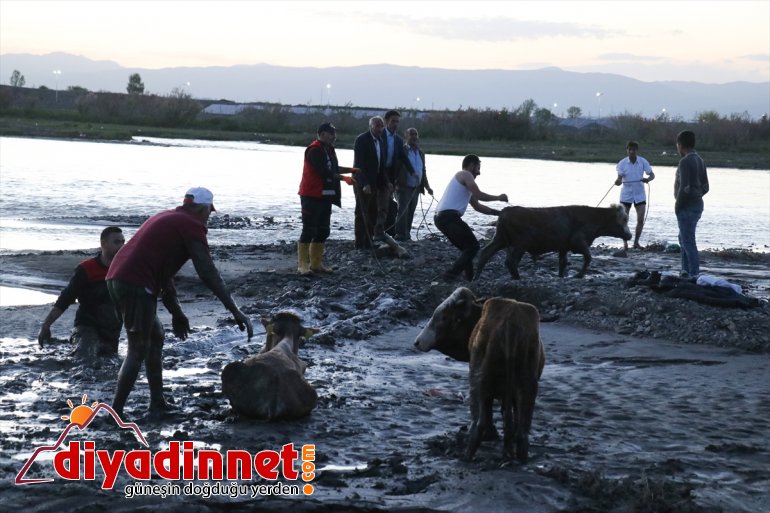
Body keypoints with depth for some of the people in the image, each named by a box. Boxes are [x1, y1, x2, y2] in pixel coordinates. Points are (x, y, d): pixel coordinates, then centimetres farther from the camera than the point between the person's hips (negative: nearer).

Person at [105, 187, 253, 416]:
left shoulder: (166, 218, 27)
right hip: (136, 285, -9)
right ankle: (116, 412, -10)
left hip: (116, 278, 9)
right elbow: (208, 274, -9)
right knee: (138, 350, -6)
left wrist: (176, 312, 32)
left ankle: (158, 403, 23)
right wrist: (235, 311, -8)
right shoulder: (192, 226, -2)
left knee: (155, 336, 20)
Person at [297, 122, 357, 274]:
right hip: (311, 197, -10)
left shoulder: (328, 149, 15)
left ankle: (316, 264, 18)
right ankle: (303, 265, -6)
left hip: (325, 196, 10)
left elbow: (333, 168, 22)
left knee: (323, 231, 11)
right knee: (309, 231, -8)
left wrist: (351, 170, 10)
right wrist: (344, 178, -22)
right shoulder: (315, 150, -15)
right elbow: (324, 172, -22)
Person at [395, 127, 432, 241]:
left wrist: (426, 186, 17)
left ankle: (407, 234, 15)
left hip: (416, 188, 6)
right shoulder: (402, 150, -6)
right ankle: (400, 235, -7)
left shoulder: (421, 152, 14)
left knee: (410, 213, 9)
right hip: (404, 187, -6)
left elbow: (423, 171, 22)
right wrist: (396, 184, -18)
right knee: (403, 211, -11)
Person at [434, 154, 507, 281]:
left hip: (440, 217, 10)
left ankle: (470, 278, 19)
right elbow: (479, 195, -9)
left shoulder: (465, 184, 29)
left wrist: (497, 212, 28)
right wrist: (498, 198, 4)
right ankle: (451, 275, -14)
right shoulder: (465, 175, 0)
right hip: (450, 217, -10)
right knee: (473, 246, -5)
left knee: (466, 247, 22)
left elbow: (477, 206, 31)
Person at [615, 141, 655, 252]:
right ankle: (625, 244, 6)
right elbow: (620, 177, -16)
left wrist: (648, 179, -29)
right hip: (626, 195, -1)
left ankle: (636, 242, 17)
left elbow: (652, 175, -6)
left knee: (641, 220, -1)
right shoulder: (622, 163, -9)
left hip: (639, 194, 1)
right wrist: (618, 181, -41)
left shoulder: (643, 162, -6)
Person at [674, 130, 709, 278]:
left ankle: (695, 274, -7)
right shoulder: (699, 160, 12)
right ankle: (685, 271, 22)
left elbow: (684, 188, -23)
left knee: (688, 241, -6)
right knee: (683, 238, 19)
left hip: (687, 207, -10)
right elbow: (705, 187, 16)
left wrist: (677, 205, -12)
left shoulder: (685, 162, -17)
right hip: (697, 204, 10)